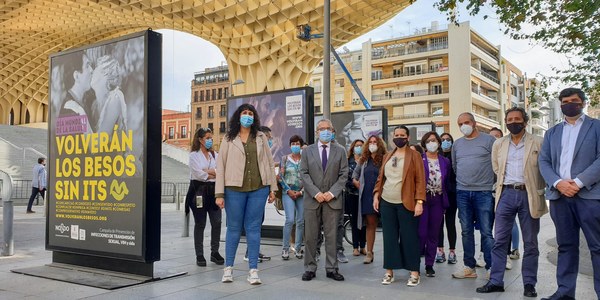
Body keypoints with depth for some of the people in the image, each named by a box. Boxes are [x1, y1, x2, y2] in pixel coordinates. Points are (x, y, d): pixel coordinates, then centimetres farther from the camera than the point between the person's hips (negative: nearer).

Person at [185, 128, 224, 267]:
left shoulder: (214, 155, 16)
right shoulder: (194, 155, 1)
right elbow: (199, 174, -11)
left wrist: (209, 171, -10)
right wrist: (214, 174, -1)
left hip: (213, 190, 4)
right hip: (199, 191, -4)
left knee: (217, 222, -1)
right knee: (200, 224, 2)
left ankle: (215, 252, 11)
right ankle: (199, 255, 9)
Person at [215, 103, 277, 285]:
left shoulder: (261, 137, 10)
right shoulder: (229, 139, 5)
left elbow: (269, 163, 10)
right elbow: (220, 166, 1)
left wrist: (272, 188, 6)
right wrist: (219, 193, -6)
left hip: (258, 189, 1)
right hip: (235, 189, -1)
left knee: (253, 228, 4)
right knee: (234, 228, 6)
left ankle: (253, 270, 8)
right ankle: (228, 268, 17)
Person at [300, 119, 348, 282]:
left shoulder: (340, 151, 8)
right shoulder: (308, 151, 8)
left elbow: (343, 174, 3)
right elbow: (304, 174, 1)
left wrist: (332, 192, -9)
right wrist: (316, 193, -10)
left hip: (332, 199, 0)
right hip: (312, 199, 0)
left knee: (331, 236, 3)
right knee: (310, 236, 3)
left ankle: (331, 268, 12)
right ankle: (310, 268, 13)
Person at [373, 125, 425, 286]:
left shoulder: (414, 155, -1)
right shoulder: (387, 156, 13)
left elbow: (420, 180, -6)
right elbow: (381, 178, 16)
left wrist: (419, 201, -13)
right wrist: (376, 195, 5)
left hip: (406, 204, -4)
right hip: (386, 202, 4)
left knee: (409, 237, 0)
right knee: (389, 237, 8)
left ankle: (414, 273, 10)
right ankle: (389, 271, 16)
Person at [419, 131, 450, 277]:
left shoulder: (445, 161, 10)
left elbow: (447, 183, 12)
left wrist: (445, 202, 5)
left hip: (438, 200, 3)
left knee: (434, 234, 7)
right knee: (421, 232, -7)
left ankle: (429, 265, 17)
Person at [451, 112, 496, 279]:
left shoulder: (489, 140, -1)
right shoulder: (457, 144, 13)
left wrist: (494, 183, 2)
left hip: (484, 192, -4)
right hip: (462, 193, 5)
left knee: (486, 232, -3)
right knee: (466, 232, 8)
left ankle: (491, 268, 5)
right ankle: (469, 267, 17)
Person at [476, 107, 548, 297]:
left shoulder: (537, 143, -1)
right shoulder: (498, 144, 9)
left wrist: (539, 191, 0)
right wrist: (503, 185, 13)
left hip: (528, 195, -2)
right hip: (506, 194, 2)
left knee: (530, 243, 5)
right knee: (499, 240, 2)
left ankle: (529, 284, 15)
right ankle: (496, 281, 8)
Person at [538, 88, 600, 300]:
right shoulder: (552, 133, 18)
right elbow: (543, 161, 9)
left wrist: (579, 182, -14)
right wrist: (558, 183, -8)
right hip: (560, 196, 4)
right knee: (566, 246, 8)